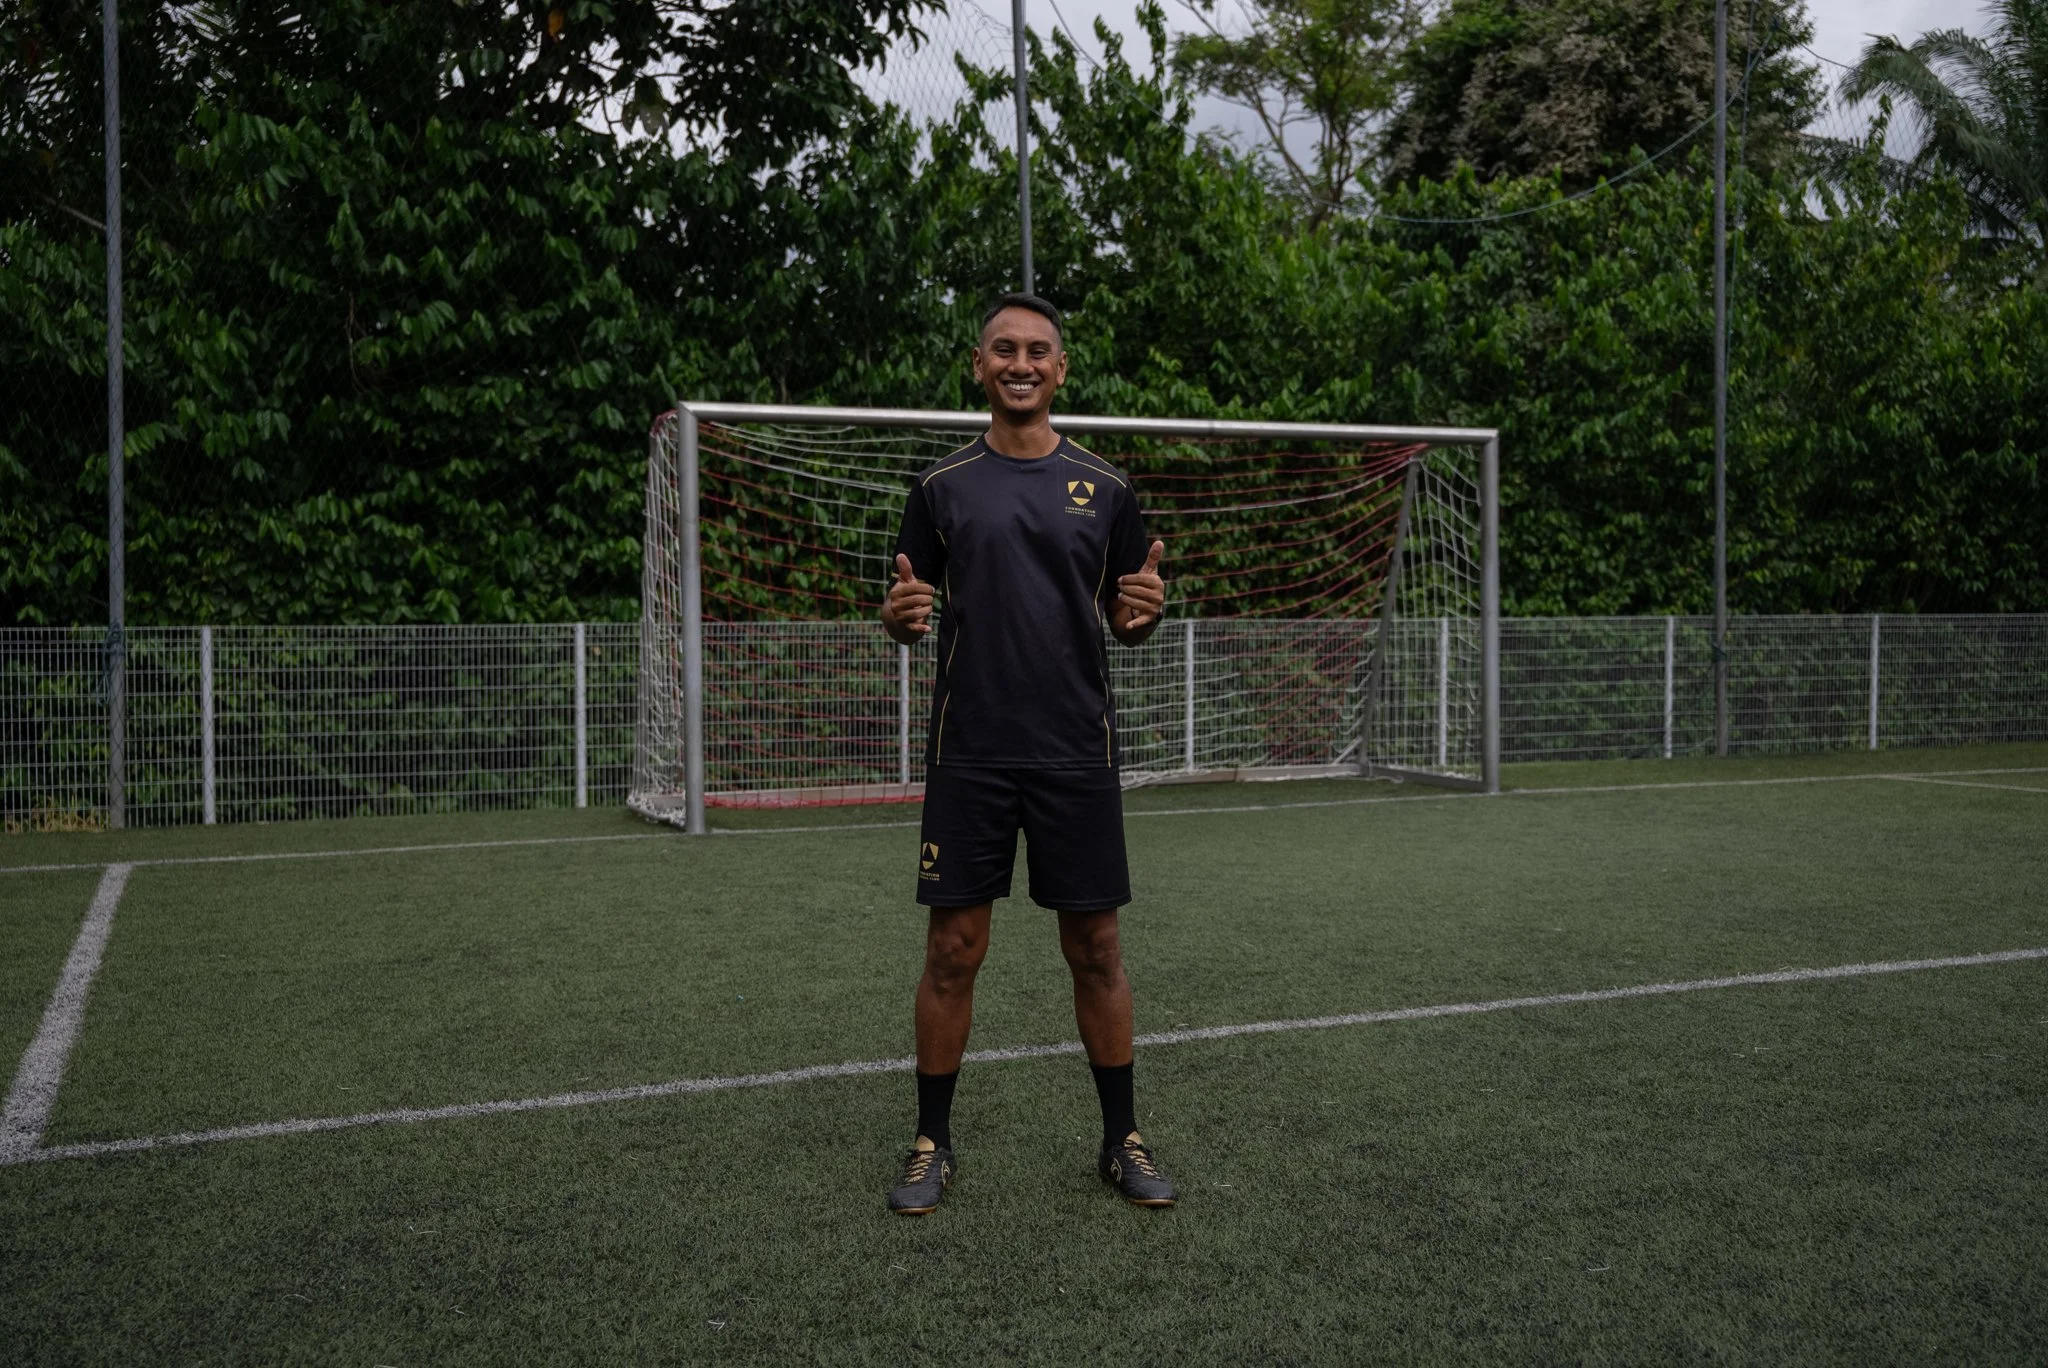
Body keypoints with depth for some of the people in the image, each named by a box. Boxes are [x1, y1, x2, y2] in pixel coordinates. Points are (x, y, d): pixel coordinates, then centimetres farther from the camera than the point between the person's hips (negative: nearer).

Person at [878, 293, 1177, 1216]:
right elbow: (909, 616, 9)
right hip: (968, 756, 0)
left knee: (1095, 950, 6)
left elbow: (1125, 621, 11)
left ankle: (1122, 1140, 21)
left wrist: (1144, 608, -12)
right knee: (952, 953, 3)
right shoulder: (942, 487, 6)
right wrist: (900, 613, -14)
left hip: (1076, 754, 1)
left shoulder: (1103, 488, 7)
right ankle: (932, 1144, 19)